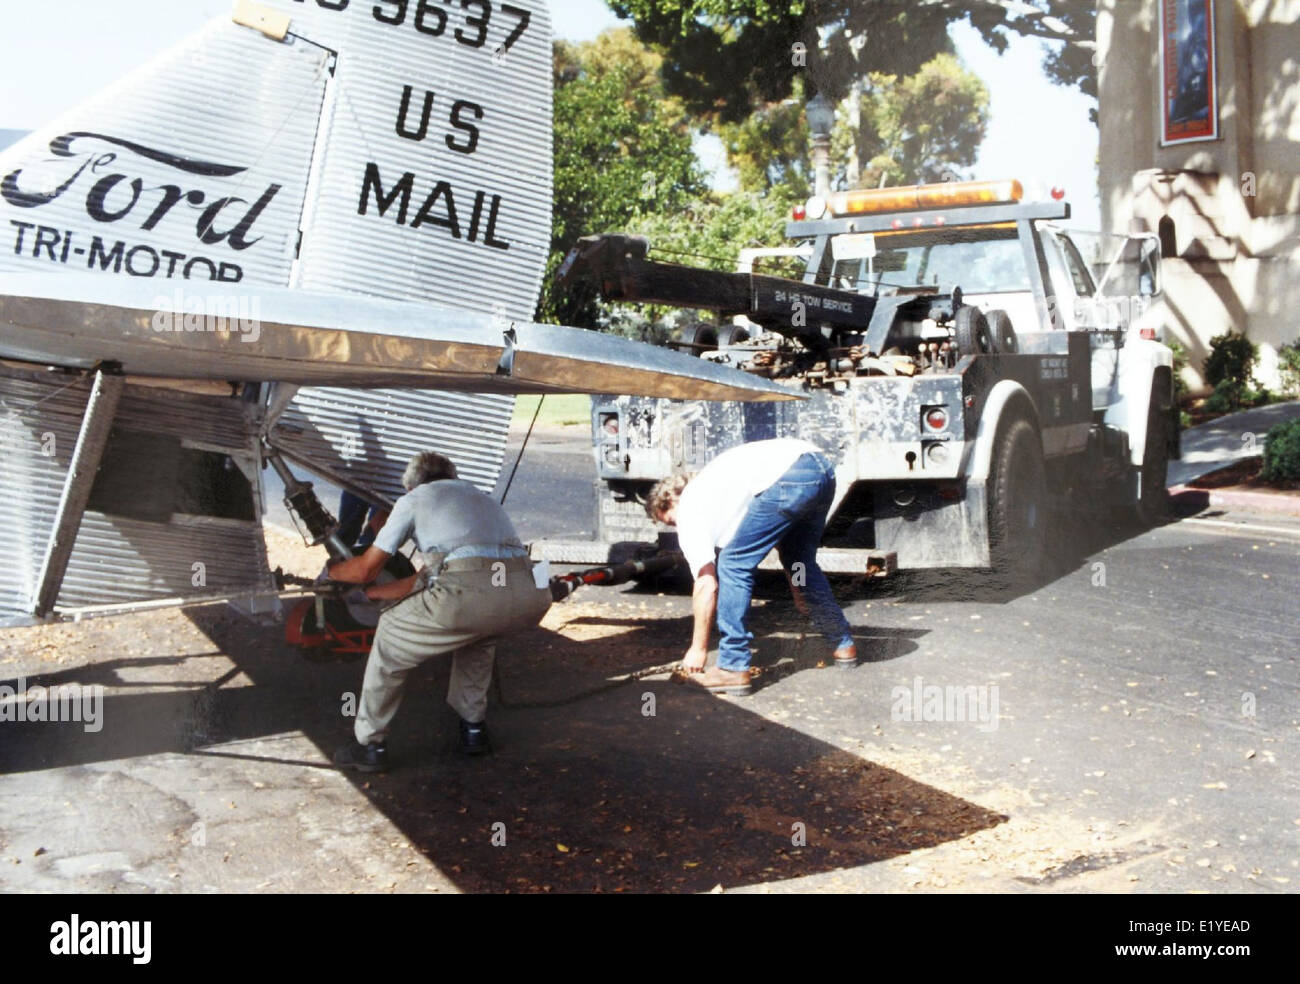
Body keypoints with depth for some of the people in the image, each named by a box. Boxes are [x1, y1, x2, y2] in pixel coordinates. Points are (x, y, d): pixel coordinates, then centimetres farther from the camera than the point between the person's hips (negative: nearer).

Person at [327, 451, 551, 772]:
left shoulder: (413, 499, 22)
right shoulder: (479, 496, 39)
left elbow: (365, 569, 25)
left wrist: (331, 571, 48)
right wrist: (372, 592, 53)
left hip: (471, 594, -6)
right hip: (530, 599, 6)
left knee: (392, 631, 21)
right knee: (480, 632, 40)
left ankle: (369, 745, 25)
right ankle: (473, 729, 37)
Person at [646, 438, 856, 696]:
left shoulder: (688, 509, 11)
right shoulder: (707, 485, 34)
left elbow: (706, 584, 5)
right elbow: (780, 538, 39)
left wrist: (698, 648, 13)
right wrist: (797, 588, 47)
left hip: (789, 479, -9)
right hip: (822, 468, 9)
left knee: (733, 565, 3)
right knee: (800, 560, 28)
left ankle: (732, 668, 3)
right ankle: (844, 645, 39)